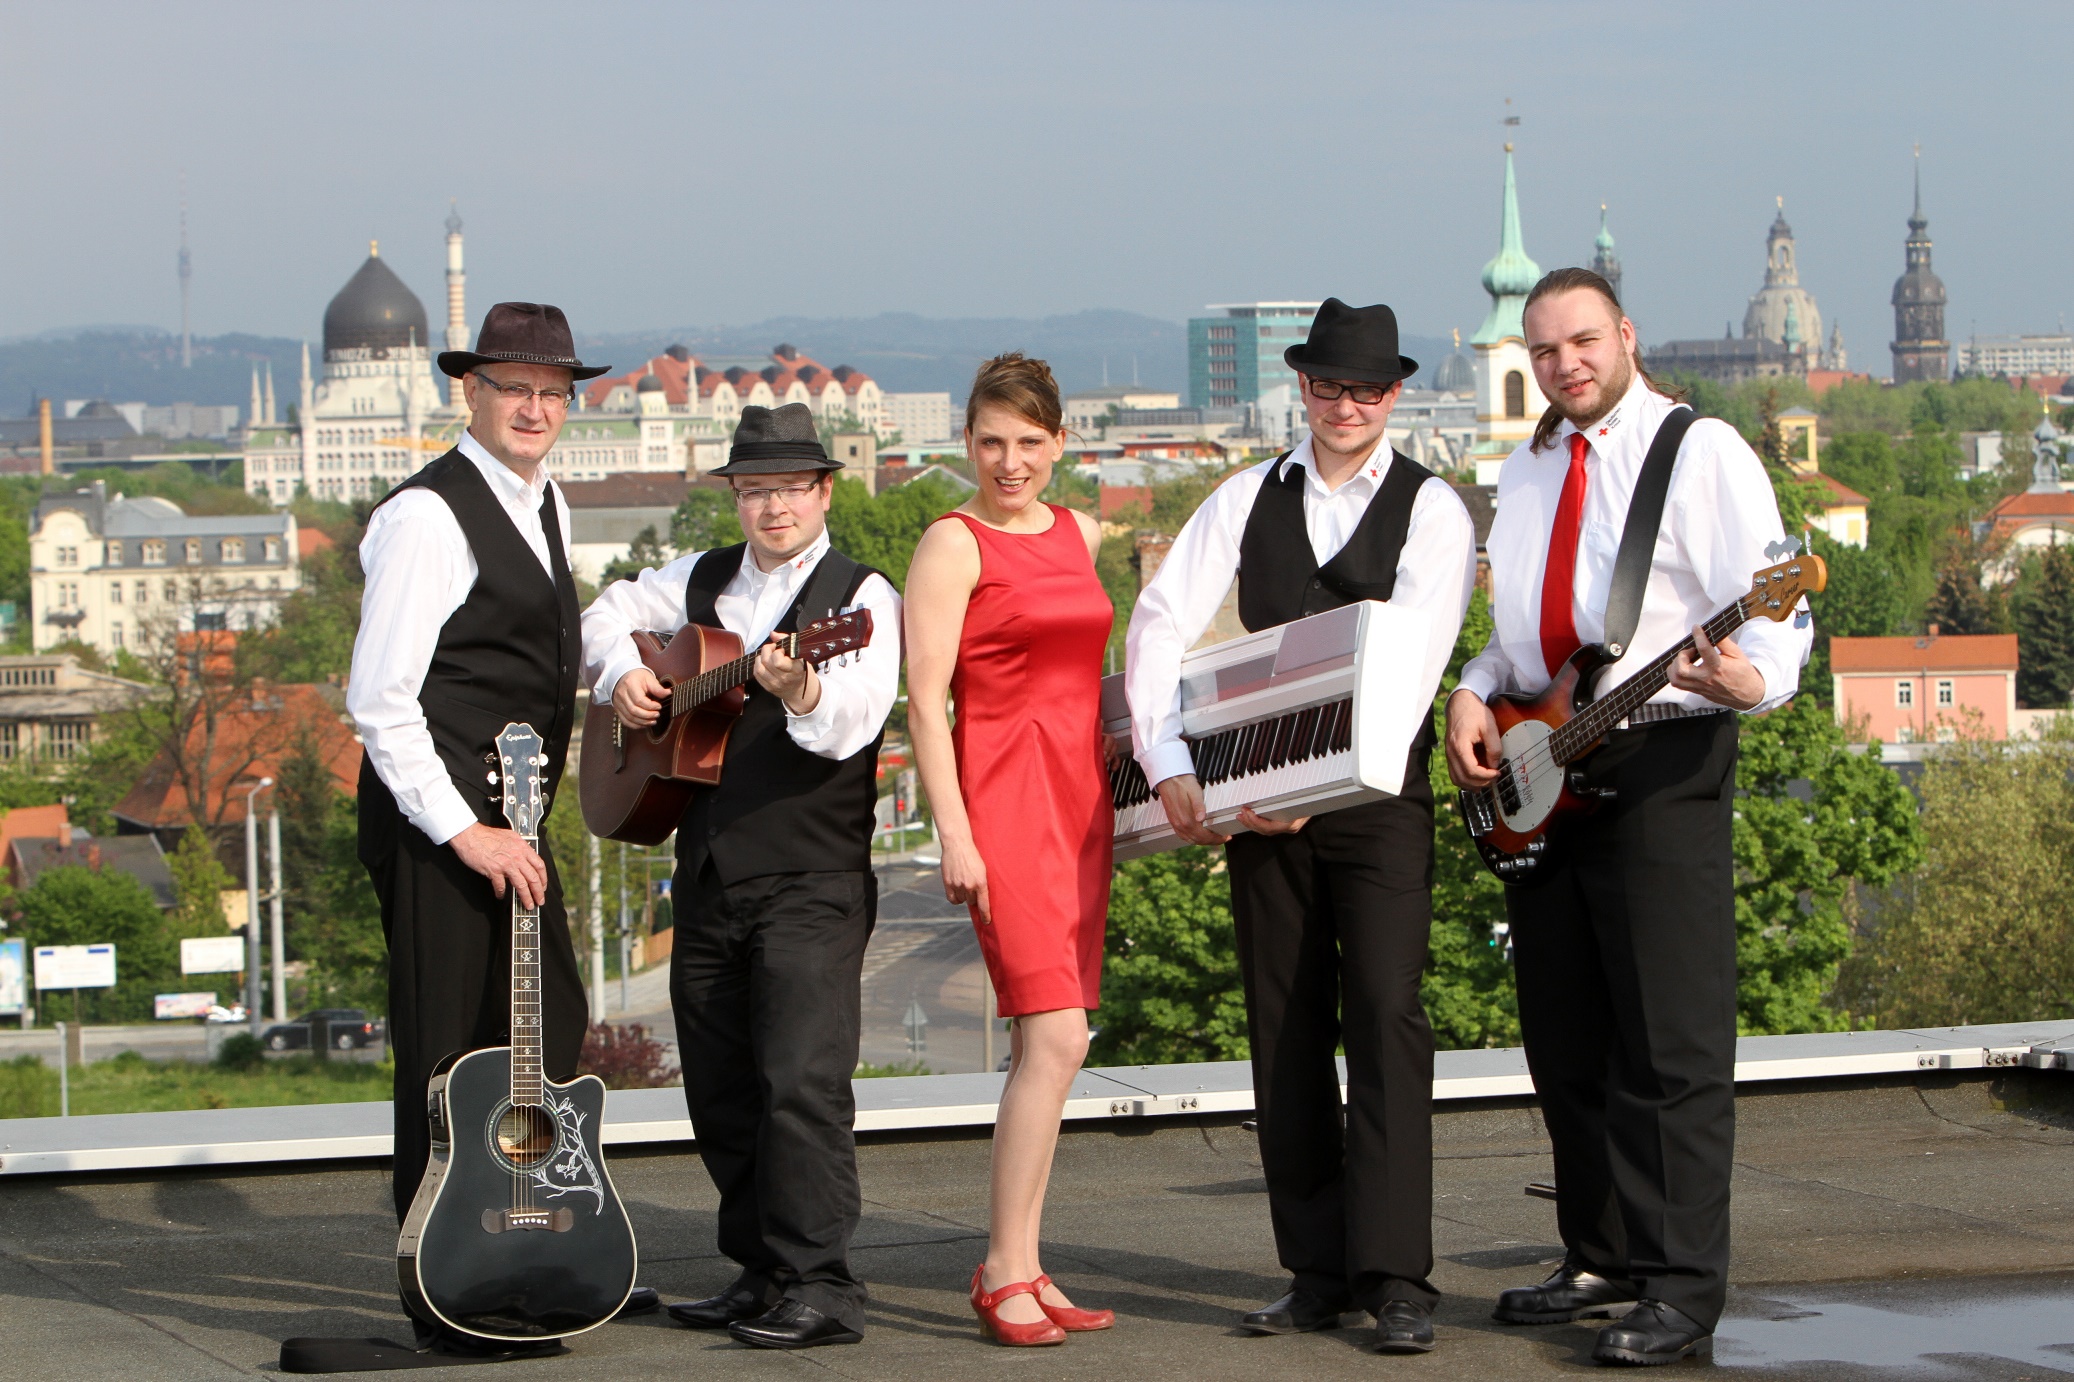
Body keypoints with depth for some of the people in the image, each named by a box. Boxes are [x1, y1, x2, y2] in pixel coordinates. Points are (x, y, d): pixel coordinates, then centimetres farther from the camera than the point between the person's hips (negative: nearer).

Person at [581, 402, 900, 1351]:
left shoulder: (859, 597, -5)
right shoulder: (702, 581, 14)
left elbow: (851, 724, -20)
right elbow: (610, 613, 29)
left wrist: (804, 691, -41)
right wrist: (621, 669, 8)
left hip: (812, 882, -7)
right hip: (708, 875, 7)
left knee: (802, 1080, -14)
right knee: (719, 1090, 10)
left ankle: (821, 1286, -13)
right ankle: (763, 1274, 19)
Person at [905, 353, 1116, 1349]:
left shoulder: (1079, 534, 15)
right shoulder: (955, 543, -6)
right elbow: (925, 701, -11)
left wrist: (1115, 796, 19)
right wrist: (955, 837, -17)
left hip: (1078, 793, 7)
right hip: (1001, 794, -7)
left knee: (1042, 1043, 6)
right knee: (1054, 1034, -15)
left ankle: (1017, 1271, 10)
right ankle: (1006, 1272, -11)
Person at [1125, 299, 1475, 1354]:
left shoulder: (1431, 509, 0)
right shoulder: (1247, 501, 9)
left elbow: (1410, 656, -13)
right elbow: (1160, 623, 0)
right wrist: (1168, 761, -14)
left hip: (1376, 794, -4)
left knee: (1384, 1018, -11)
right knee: (1284, 1033, 5)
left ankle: (1394, 1278, -11)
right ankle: (1318, 1274, 11)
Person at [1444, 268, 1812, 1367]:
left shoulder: (1702, 452, -5)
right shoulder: (1524, 474, 17)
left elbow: (1771, 610, -11)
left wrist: (1750, 679, -32)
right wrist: (1473, 692, 6)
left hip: (1662, 767, -7)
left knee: (1670, 1044, -9)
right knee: (1565, 1040, 11)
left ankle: (1680, 1291, -8)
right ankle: (1604, 1263, 21)